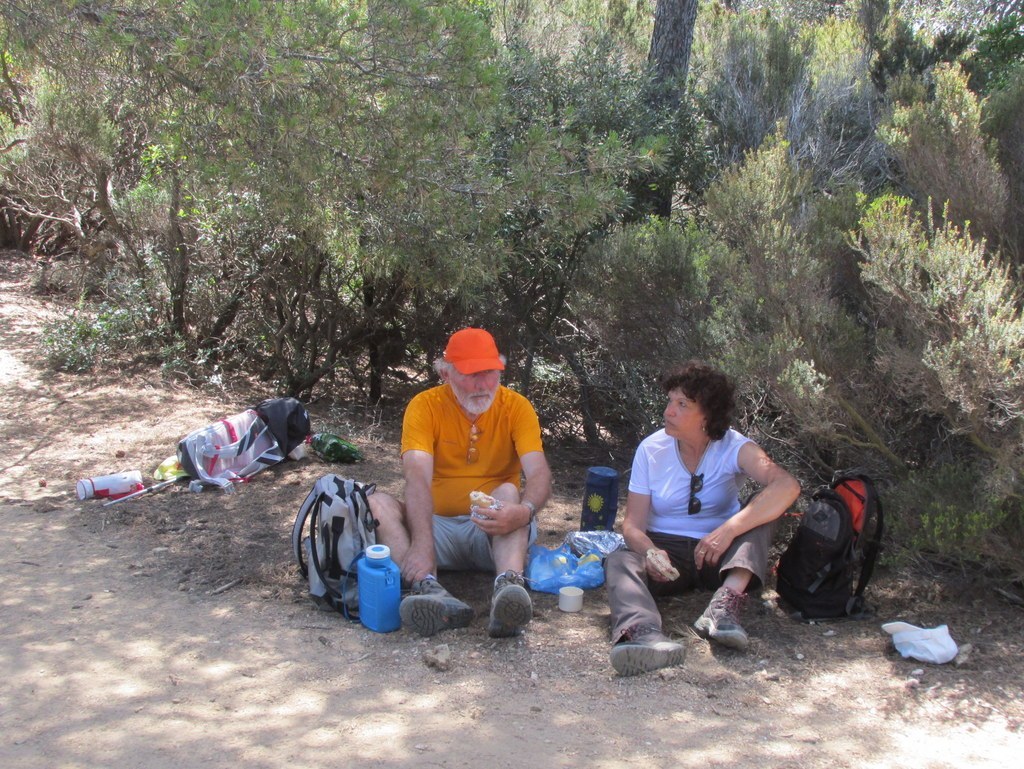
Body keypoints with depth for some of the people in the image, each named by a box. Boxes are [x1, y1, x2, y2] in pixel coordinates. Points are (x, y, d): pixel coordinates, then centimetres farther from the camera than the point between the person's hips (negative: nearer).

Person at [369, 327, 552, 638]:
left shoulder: (517, 407, -4)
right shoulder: (425, 406, -7)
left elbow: (539, 473, -18)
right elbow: (417, 476, -21)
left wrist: (525, 511, -42)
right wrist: (421, 543, -38)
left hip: (493, 531, 0)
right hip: (438, 526, 1)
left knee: (508, 491, -29)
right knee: (377, 503, -24)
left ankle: (508, 585, -53)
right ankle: (427, 586, -48)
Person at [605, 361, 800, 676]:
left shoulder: (734, 448, -9)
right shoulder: (651, 450, -2)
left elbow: (787, 485, -29)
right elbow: (633, 524, -6)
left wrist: (728, 530, -38)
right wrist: (649, 551, -31)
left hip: (720, 557, 0)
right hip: (666, 553, 1)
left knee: (766, 503, -24)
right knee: (619, 561, -31)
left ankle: (726, 601, -42)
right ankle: (642, 633, -64)